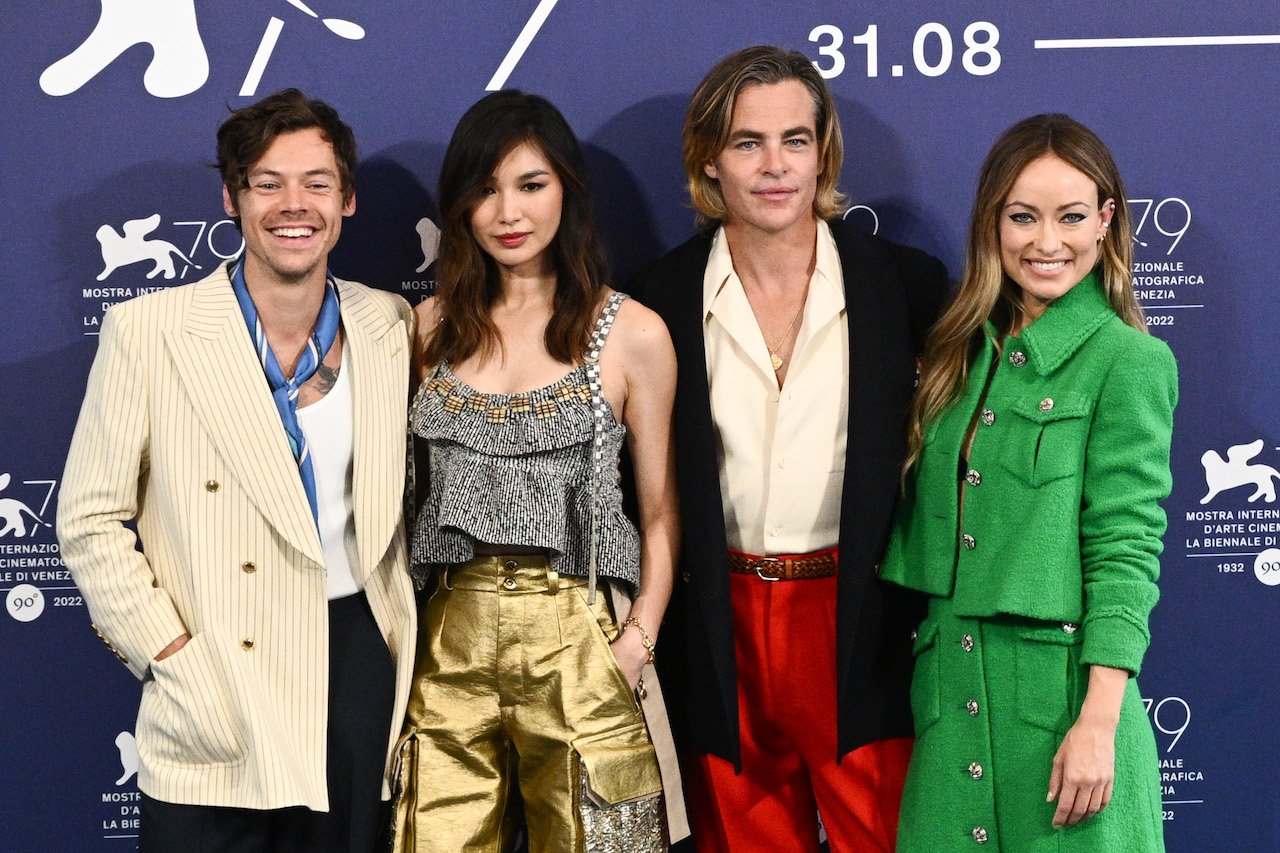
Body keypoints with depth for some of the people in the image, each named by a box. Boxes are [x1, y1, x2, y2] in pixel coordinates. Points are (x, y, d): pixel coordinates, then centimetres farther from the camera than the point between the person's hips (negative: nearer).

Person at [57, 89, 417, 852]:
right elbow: (91, 523, -4)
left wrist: (406, 645, 7)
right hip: (218, 692, -3)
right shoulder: (147, 330, -6)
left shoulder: (391, 326, 5)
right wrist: (176, 665, -12)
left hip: (360, 667, 3)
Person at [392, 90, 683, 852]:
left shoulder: (632, 333, -1)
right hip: (451, 638, 3)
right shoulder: (435, 325, 9)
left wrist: (639, 638, -9)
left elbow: (661, 512, 3)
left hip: (577, 637, -2)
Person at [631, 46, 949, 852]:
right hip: (723, 626, 2)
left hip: (862, 628, -1)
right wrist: (654, 623, 3)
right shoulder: (667, 295, 1)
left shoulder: (907, 284, -2)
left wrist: (929, 603, -3)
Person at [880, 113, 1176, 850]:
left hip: (1059, 688, -5)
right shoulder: (962, 353, 11)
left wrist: (1099, 722, -17)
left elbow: (1125, 553, -11)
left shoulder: (1128, 362, -6)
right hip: (949, 689, 5)